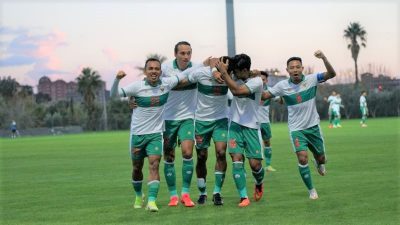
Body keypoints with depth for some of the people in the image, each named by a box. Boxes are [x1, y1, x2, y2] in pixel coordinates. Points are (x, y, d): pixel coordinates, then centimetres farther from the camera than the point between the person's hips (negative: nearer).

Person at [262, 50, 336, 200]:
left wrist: (324, 58, -37)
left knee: (321, 158, 13)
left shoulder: (311, 79, -10)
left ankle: (318, 163, 54)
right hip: (296, 128, -1)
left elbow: (331, 74, -21)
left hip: (313, 126, 2)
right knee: (302, 158, -18)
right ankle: (311, 190, 0)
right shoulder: (282, 86, -9)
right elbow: (264, 96, -4)